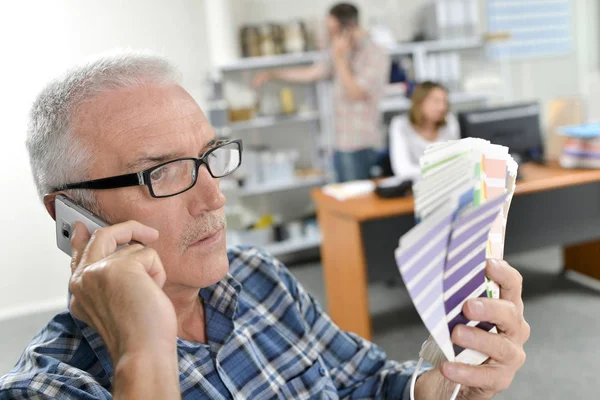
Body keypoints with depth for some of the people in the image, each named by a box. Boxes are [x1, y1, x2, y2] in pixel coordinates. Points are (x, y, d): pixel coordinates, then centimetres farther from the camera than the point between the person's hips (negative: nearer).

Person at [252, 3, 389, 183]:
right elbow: (311, 73, 20)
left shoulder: (375, 55, -12)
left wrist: (339, 58, -14)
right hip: (341, 144, 8)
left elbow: (355, 93, -18)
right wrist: (272, 74, 21)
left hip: (362, 147, -7)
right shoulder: (344, 52, 12)